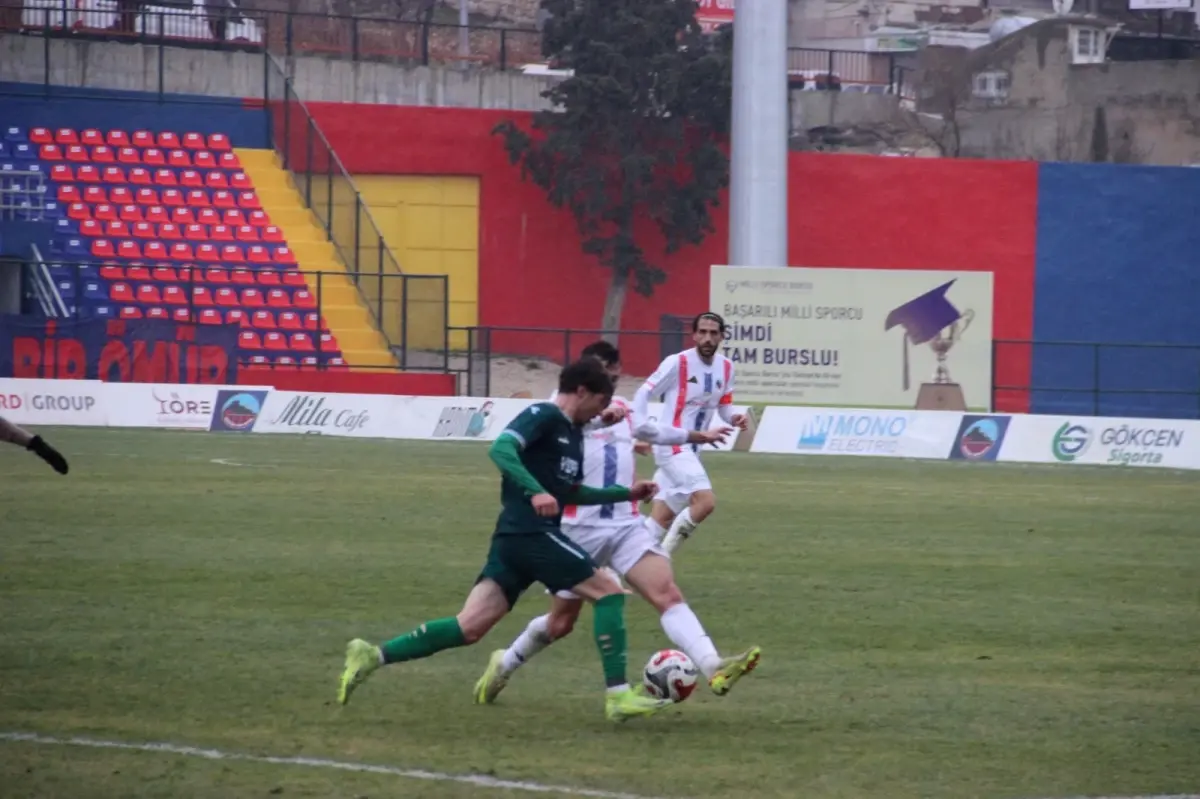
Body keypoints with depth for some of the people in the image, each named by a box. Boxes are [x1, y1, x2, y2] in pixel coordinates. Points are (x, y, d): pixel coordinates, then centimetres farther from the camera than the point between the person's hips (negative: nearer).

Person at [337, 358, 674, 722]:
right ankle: (618, 696, -7)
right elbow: (501, 448, -22)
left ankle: (373, 656, -5)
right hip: (531, 532, -9)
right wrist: (535, 492, -34)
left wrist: (626, 493, 30)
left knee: (469, 628, 0)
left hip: (514, 540, 9)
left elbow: (571, 493, 33)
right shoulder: (543, 416, -6)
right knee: (608, 593, -5)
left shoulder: (573, 432, 22)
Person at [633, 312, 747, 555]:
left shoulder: (726, 367, 6)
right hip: (672, 446, -8)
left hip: (692, 449, 8)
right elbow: (643, 394, -6)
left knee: (661, 521, 10)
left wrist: (734, 418, -5)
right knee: (706, 501, -24)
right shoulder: (677, 363, -12)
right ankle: (661, 555, -12)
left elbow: (724, 406, 18)